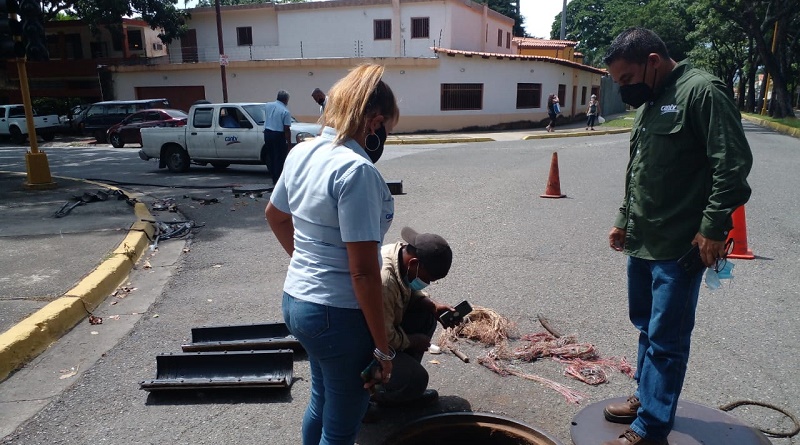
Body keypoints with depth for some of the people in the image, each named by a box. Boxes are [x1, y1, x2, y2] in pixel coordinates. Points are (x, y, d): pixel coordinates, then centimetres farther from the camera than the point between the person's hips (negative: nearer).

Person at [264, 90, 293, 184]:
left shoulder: (268, 105, 5)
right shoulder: (285, 111, -13)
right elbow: (287, 129, -14)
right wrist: (289, 143, -9)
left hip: (267, 133, 7)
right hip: (278, 135, -6)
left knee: (270, 157, 14)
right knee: (279, 158, 0)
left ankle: (274, 178, 20)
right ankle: (278, 179, 1)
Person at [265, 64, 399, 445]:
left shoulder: (301, 152, 2)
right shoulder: (357, 170, -24)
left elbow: (274, 216, 19)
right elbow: (363, 272, -24)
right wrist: (383, 348, -15)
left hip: (296, 299, 9)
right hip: (338, 313, -8)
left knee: (321, 401, 29)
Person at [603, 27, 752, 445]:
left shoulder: (702, 92, -13)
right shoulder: (648, 102, 14)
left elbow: (733, 164, -17)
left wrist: (713, 228, -18)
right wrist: (623, 221, 20)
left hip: (679, 246, -9)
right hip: (641, 241, 9)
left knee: (665, 339, 0)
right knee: (646, 324, 19)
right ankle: (646, 396, 36)